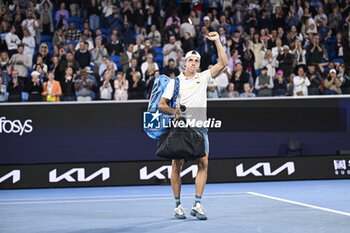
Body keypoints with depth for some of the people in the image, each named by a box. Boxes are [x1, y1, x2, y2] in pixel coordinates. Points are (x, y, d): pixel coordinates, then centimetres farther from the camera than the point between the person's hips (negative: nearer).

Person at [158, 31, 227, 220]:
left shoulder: (203, 77, 11)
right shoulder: (175, 82, 5)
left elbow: (223, 63, 6)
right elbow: (161, 105, 3)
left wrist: (217, 41, 0)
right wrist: (173, 111, -17)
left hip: (200, 127, 2)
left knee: (203, 163, -8)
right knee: (177, 164, -4)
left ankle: (197, 205, -4)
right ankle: (178, 205, 5)